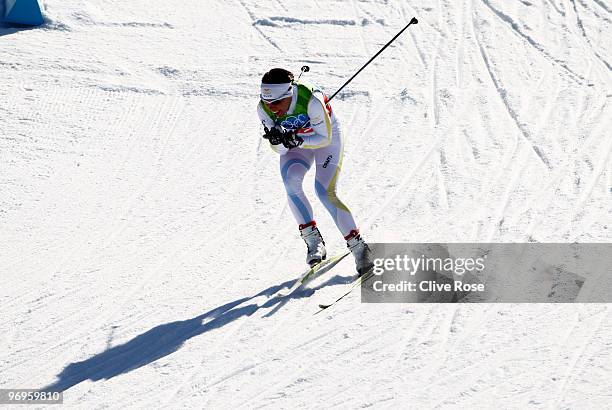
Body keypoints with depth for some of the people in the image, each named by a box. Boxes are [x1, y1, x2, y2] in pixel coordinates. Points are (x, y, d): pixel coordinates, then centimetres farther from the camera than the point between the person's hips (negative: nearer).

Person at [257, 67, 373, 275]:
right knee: (290, 180, -24)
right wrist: (278, 140, -41)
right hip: (297, 143, 4)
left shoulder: (311, 100, -38)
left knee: (325, 192, -18)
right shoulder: (264, 109, -25)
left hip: (327, 136, -4)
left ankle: (358, 247, -8)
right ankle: (312, 239, -14)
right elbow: (282, 150, -19)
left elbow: (325, 138, -28)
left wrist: (298, 141, -43)